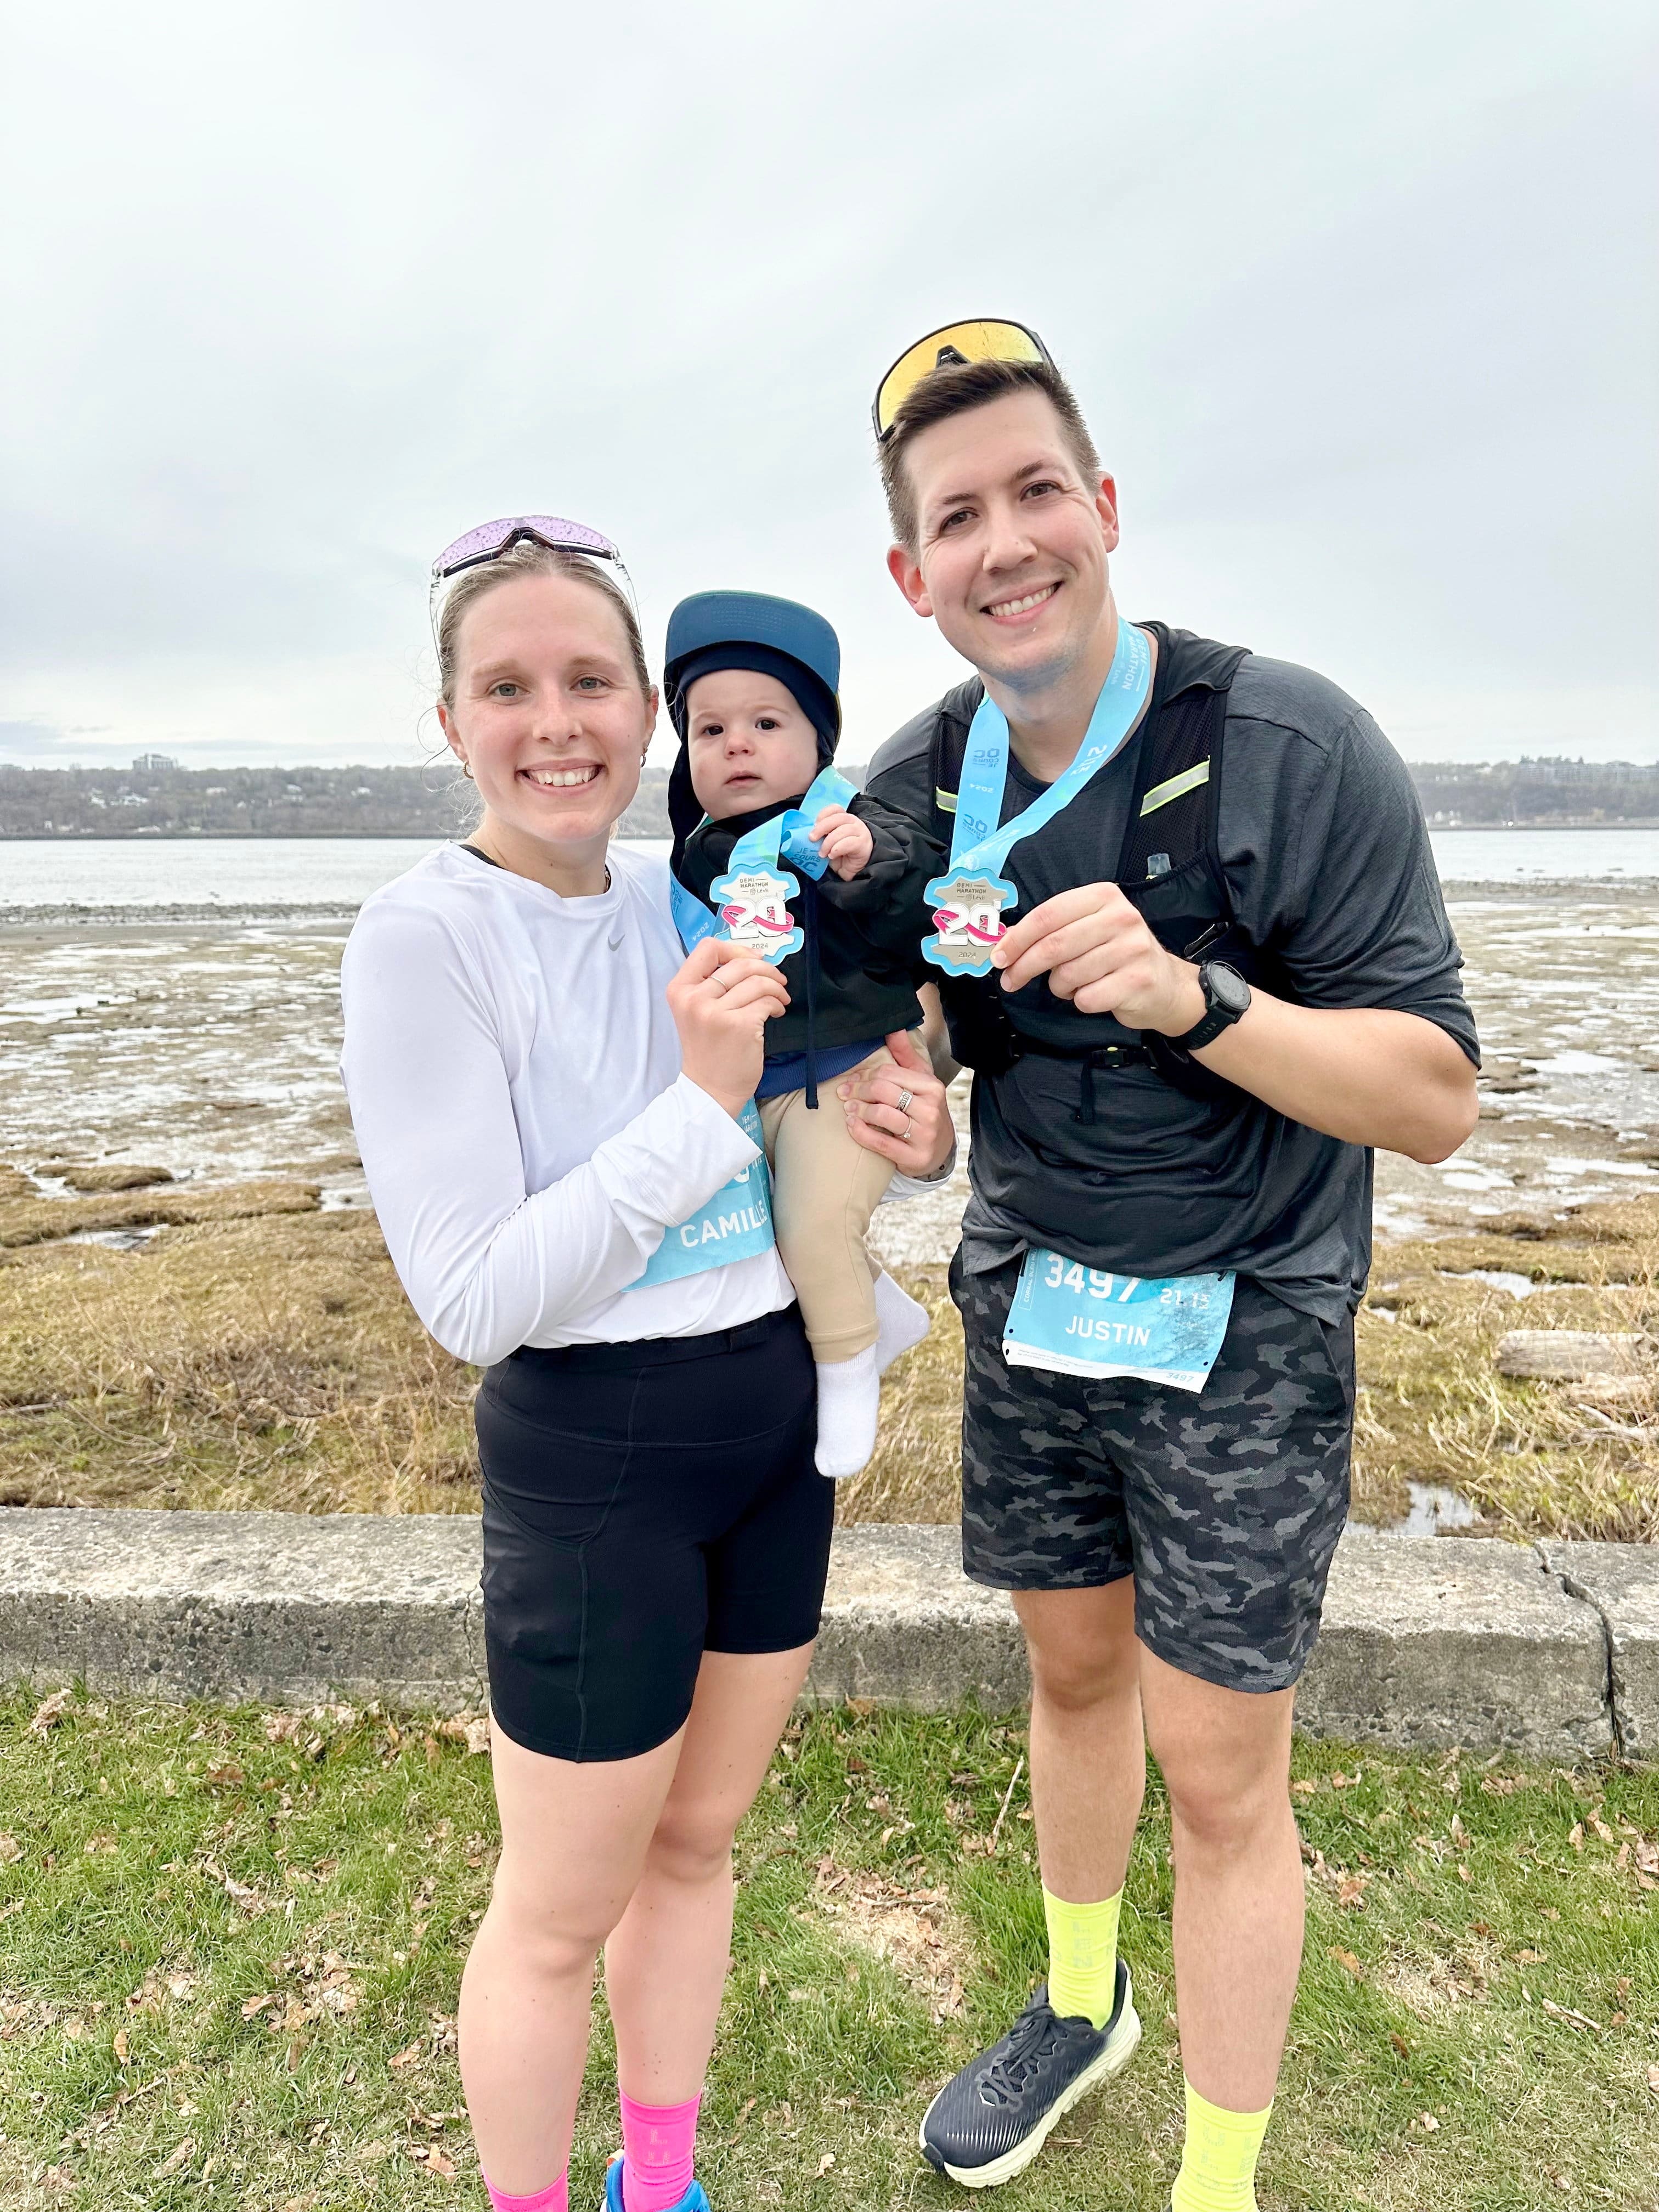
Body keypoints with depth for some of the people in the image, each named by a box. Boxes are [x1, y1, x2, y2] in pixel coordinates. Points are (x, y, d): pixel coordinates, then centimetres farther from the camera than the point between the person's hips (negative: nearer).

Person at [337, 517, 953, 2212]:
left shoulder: (687, 901, 2)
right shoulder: (423, 937, -16)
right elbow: (474, 1300, -20)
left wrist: (911, 1133, -7)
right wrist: (703, 1100, -25)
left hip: (781, 1426, 7)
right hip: (593, 1459, -6)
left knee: (697, 1843, 24)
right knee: (560, 1916, 13)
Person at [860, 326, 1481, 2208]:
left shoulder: (1288, 748, -18)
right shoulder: (917, 786, -3)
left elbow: (1439, 1101, -19)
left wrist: (1192, 994, -35)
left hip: (1239, 1340, -4)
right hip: (1029, 1308, 5)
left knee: (1217, 1781, 5)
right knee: (1072, 1670, 22)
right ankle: (1077, 2006, 49)